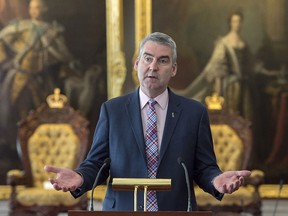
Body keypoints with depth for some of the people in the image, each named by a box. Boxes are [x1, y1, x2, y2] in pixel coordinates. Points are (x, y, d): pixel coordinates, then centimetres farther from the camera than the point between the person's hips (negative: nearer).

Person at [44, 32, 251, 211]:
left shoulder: (194, 112, 3)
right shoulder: (112, 110, 4)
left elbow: (204, 168, 3)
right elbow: (96, 163, 4)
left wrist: (217, 180, -19)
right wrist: (79, 178, -17)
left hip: (176, 210, 0)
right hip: (123, 209, 0)